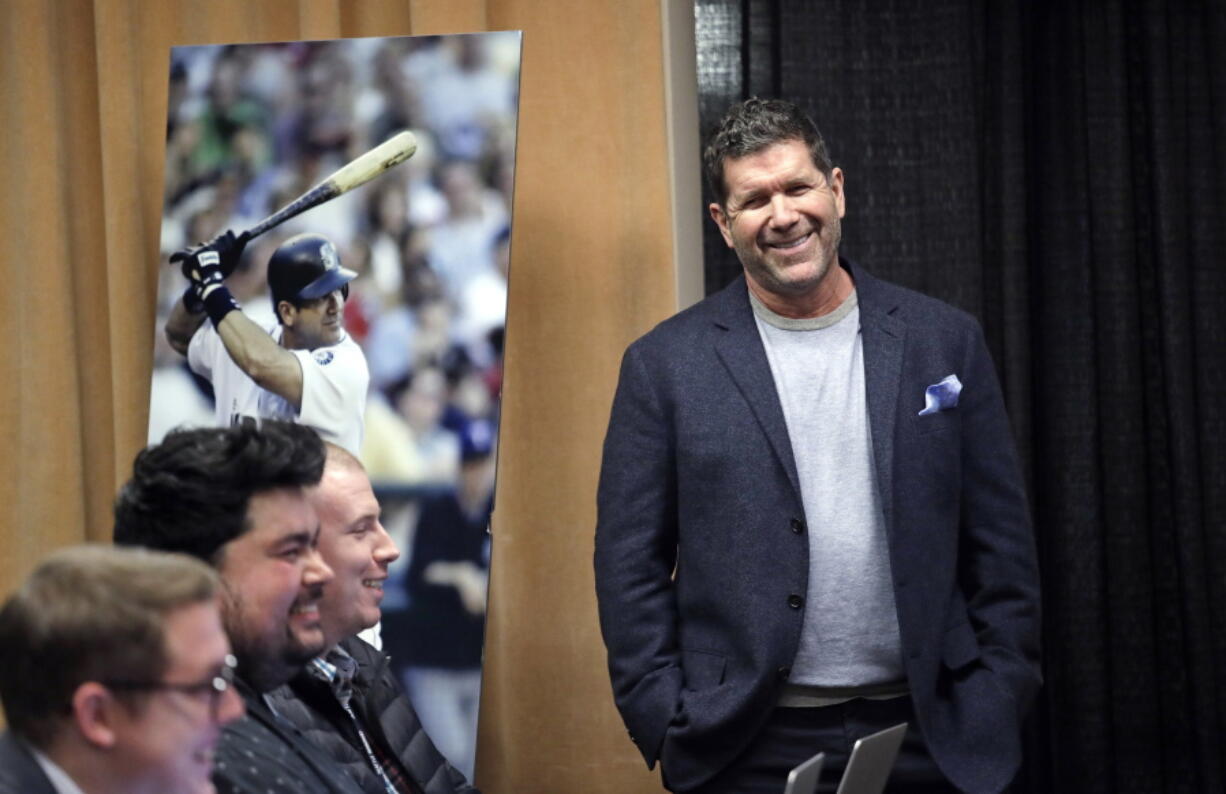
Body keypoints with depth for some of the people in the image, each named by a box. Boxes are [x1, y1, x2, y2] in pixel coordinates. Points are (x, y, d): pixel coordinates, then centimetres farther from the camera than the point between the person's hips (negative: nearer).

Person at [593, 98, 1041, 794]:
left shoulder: (945, 342, 6)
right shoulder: (665, 365, 2)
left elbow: (1004, 552, 7)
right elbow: (630, 570, 1)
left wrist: (995, 718, 0)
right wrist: (671, 734, -6)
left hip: (923, 738, 1)